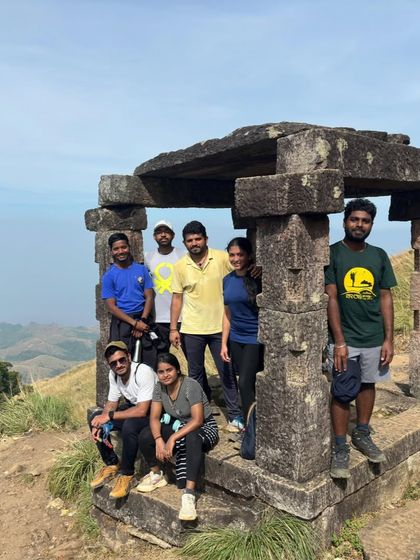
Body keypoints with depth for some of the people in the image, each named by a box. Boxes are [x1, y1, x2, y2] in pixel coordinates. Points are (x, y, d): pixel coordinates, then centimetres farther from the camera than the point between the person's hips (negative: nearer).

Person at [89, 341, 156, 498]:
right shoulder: (113, 374, -7)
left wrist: (109, 416, -28)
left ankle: (127, 474, -14)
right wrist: (99, 424, -14)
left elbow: (142, 410, -33)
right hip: (133, 407, 8)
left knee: (129, 425, -37)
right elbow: (111, 403, 4)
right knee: (94, 418, -5)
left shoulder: (144, 372, -30)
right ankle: (112, 464, 9)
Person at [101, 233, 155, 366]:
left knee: (150, 362, -1)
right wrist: (134, 323, -14)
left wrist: (142, 320, -10)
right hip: (122, 322, -2)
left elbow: (149, 297, 5)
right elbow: (111, 306, -6)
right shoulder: (109, 276, 0)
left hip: (142, 321, 2)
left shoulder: (141, 269, 7)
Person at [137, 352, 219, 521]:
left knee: (192, 439, -41)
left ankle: (189, 494, -42)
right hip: (178, 425, 6)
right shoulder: (159, 387, -6)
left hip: (204, 428, -6)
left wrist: (172, 438, -36)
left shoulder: (191, 386, -24)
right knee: (145, 436, -17)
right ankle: (156, 475, 7)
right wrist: (159, 440, -27)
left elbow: (197, 420, -29)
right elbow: (154, 417, -9)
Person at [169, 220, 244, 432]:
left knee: (227, 372, 5)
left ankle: (235, 415, 16)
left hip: (220, 327, -1)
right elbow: (177, 298, 3)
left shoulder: (222, 258, -6)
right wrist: (173, 329, 0)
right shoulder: (180, 266, 0)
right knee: (195, 373, 14)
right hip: (191, 329, 2)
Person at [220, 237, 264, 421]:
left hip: (255, 339, -5)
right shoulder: (227, 280, 7)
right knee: (250, 385, 11)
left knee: (246, 384, -6)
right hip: (236, 340, 5)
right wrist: (224, 343, 11)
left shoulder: (258, 278, -11)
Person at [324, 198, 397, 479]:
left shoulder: (379, 256, 4)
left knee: (367, 385, 17)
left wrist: (388, 339, 1)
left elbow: (386, 298, 6)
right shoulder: (332, 254, -8)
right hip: (344, 338, -4)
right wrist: (339, 341, -14)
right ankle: (340, 448, 14)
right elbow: (331, 298, -11)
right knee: (342, 393, 1)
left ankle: (362, 434, 35)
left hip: (374, 337, 4)